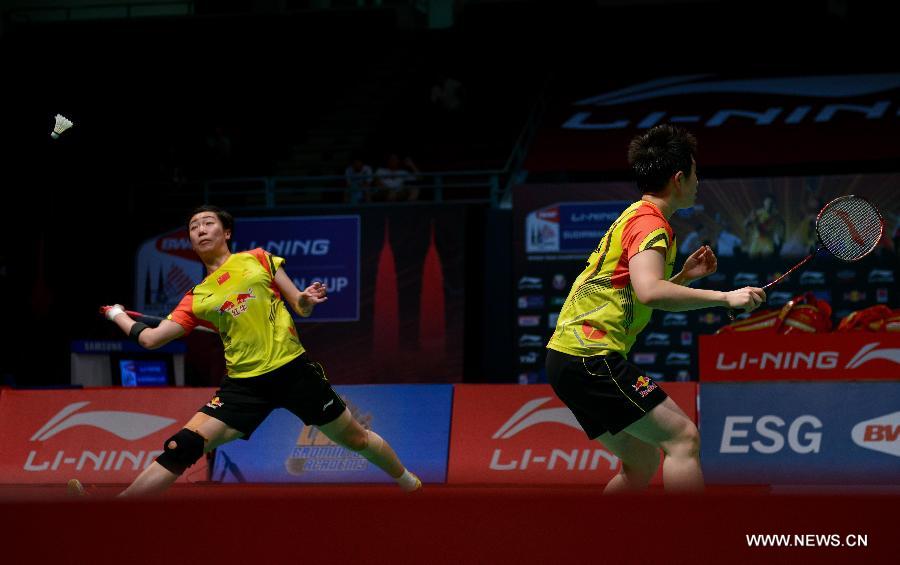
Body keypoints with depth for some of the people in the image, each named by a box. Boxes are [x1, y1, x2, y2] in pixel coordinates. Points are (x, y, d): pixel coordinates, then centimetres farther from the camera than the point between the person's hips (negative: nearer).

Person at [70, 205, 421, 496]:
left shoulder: (257, 260, 7)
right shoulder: (196, 299, 10)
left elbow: (301, 307, 9)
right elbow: (151, 338, 9)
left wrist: (305, 300, -12)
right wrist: (117, 315, 11)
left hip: (293, 369, -1)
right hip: (244, 384, 1)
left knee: (354, 439, 8)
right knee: (183, 447, -15)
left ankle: (408, 482, 36)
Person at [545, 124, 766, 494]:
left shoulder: (636, 217, 22)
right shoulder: (649, 222, -10)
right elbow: (649, 293, -29)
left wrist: (684, 276, 20)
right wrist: (725, 297, -25)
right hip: (589, 355, -11)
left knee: (642, 463, 14)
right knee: (683, 436, -14)